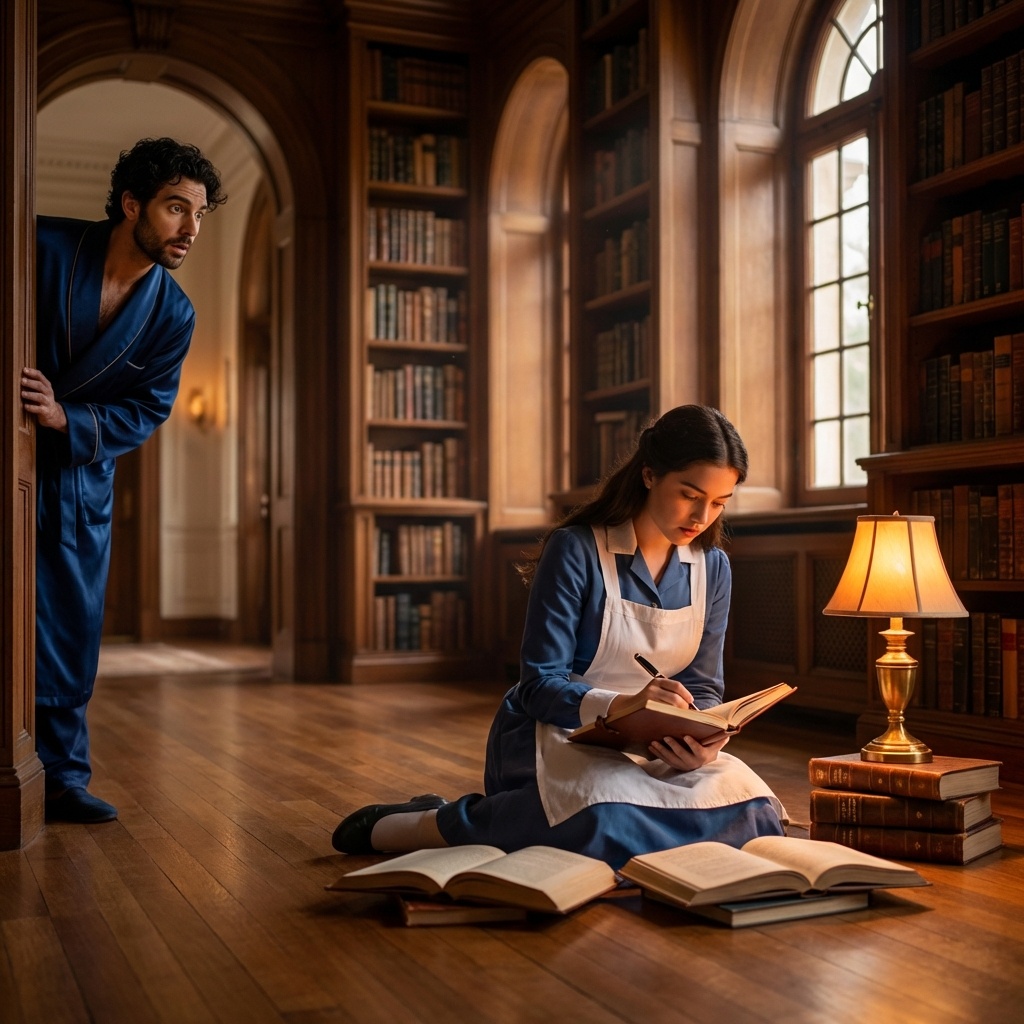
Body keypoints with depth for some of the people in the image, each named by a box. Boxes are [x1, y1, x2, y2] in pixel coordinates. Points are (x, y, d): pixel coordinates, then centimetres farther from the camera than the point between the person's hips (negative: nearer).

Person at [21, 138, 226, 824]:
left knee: (73, 628, 6)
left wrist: (65, 418, -21)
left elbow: (147, 411, -4)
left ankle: (62, 775, 16)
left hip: (81, 474, 3)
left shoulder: (174, 316, -5)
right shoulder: (43, 249, -14)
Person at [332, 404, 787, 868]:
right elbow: (540, 683, -16)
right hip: (554, 735, -7)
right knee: (605, 816, -39)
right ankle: (411, 826, -15)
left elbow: (703, 684, 5)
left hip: (647, 747, 7)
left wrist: (701, 737, -19)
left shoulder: (713, 568, 4)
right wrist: (619, 706, -35)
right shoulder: (575, 551, -12)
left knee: (747, 808, -23)